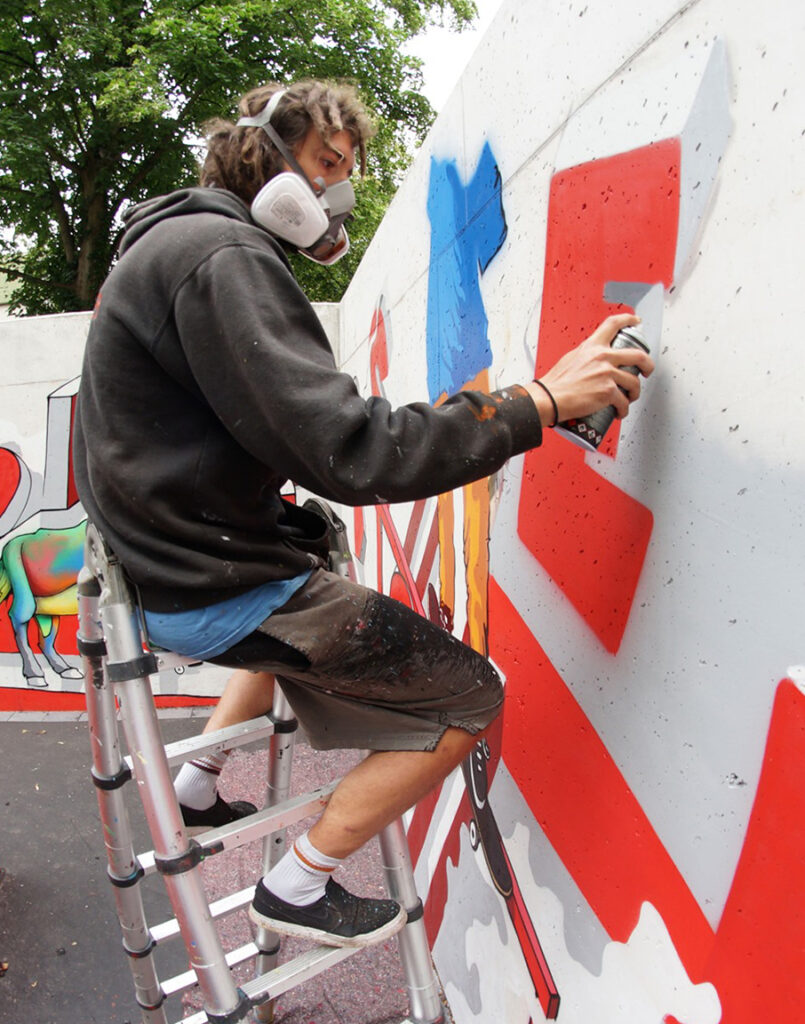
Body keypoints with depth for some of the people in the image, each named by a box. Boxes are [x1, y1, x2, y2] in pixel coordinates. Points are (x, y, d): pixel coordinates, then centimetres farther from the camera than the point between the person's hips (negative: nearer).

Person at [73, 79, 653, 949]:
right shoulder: (221, 255, -19)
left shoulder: (183, 243, 16)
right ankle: (295, 888, 9)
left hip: (169, 562, 11)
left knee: (314, 605, 39)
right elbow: (342, 450, -29)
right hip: (225, 592, -11)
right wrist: (537, 403, -24)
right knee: (469, 697, -3)